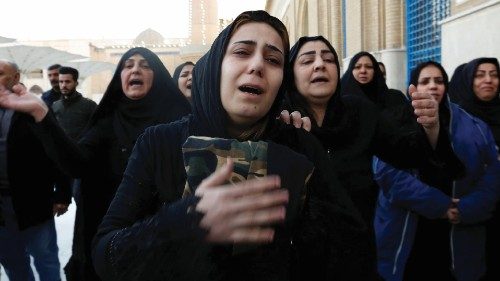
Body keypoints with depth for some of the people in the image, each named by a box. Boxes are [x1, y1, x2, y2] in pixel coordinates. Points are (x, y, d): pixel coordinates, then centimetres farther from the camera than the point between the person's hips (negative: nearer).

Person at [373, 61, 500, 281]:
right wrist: (437, 204, -19)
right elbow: (387, 171, -14)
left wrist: (467, 209, -16)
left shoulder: (473, 127, 6)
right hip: (405, 235, -2)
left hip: (457, 237, 2)